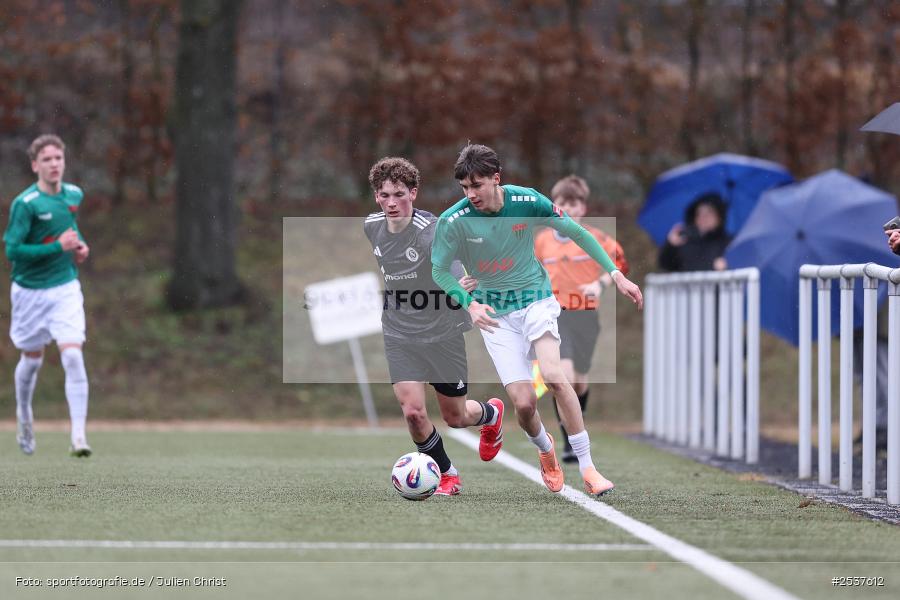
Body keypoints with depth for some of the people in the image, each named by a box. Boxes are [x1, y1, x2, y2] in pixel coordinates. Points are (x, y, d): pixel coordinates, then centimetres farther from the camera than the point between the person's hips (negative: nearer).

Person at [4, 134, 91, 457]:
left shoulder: (74, 195, 2)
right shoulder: (25, 204, -16)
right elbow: (13, 250, -19)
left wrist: (80, 244, 3)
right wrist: (58, 246, -23)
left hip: (65, 288, 2)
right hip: (30, 291, -2)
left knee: (73, 357, -14)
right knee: (32, 360, 13)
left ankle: (79, 436, -15)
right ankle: (24, 415, 43)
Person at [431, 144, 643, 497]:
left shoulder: (527, 202, -13)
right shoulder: (453, 222, -16)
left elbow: (576, 233, 0)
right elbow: (439, 270, -3)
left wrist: (615, 274, -2)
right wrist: (467, 302, -20)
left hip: (535, 298, 0)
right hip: (494, 313, 0)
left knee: (553, 376, -27)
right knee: (524, 403, -12)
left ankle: (588, 468, -19)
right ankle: (545, 450, 24)